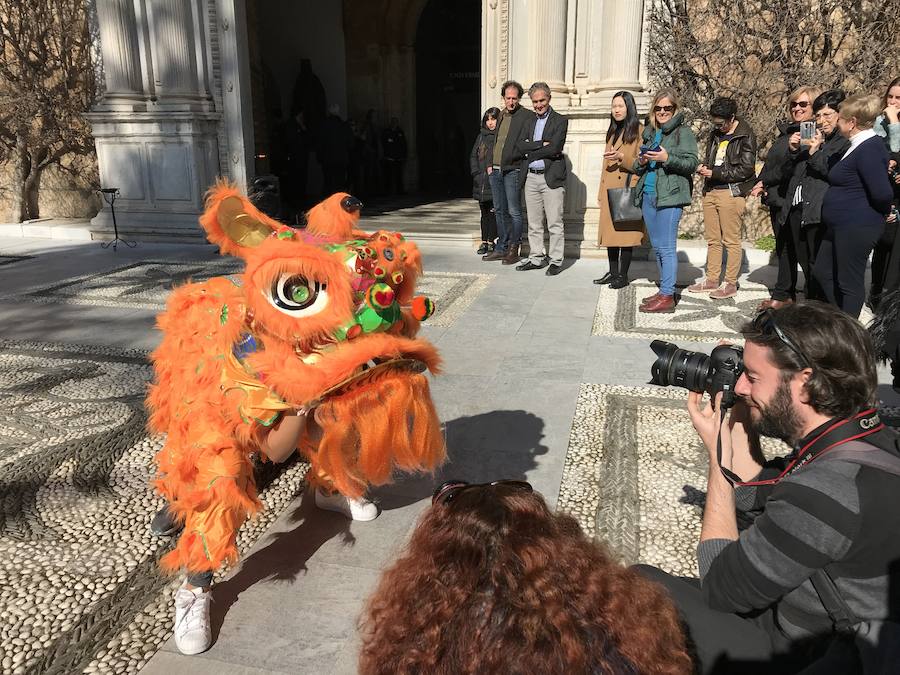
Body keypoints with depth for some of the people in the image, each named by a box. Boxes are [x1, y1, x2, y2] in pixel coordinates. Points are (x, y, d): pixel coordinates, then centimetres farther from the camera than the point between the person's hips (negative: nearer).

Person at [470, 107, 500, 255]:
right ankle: (484, 242, 16)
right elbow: (473, 156, 15)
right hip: (481, 182, 5)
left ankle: (491, 242, 1)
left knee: (493, 212, -6)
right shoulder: (481, 136, 15)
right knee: (484, 213, 10)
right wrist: (476, 173, 4)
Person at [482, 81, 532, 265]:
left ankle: (513, 251, 1)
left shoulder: (526, 116, -3)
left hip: (512, 171, -7)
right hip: (495, 171, 7)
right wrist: (490, 164, 14)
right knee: (500, 211, 11)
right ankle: (501, 248, 18)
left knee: (514, 212, -5)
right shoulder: (501, 115, 17)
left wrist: (509, 160, -16)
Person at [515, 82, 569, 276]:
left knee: (554, 223, -3)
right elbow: (520, 147, 2)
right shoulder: (529, 121, 16)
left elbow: (554, 148, -14)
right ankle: (536, 258, 19)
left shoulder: (560, 120, -1)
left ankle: (556, 261, 4)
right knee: (534, 223, 10)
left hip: (551, 177, -5)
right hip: (530, 178, 5)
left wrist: (529, 153, -5)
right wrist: (541, 144, -11)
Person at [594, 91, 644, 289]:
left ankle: (623, 276, 2)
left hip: (628, 189, -7)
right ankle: (613, 273, 15)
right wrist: (601, 192, 18)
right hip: (610, 190, 7)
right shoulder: (613, 132, 20)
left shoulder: (639, 130, -2)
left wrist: (622, 157, -21)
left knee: (625, 232, -5)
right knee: (610, 231, 6)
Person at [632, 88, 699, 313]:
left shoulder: (683, 132, 0)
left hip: (670, 196, -7)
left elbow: (691, 163, -8)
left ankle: (667, 297, -7)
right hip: (648, 195, 7)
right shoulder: (649, 132, 18)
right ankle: (664, 289, 21)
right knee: (657, 247, 12)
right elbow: (636, 167, 20)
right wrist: (640, 162, -3)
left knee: (666, 248, -9)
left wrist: (668, 158, -21)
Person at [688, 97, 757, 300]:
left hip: (731, 192, -7)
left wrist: (714, 173, -14)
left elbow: (746, 169, -12)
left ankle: (731, 283, 5)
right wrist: (703, 167, 4)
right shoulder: (715, 134, 16)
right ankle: (712, 280, 18)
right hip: (710, 191, 7)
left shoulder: (746, 136, -6)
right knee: (713, 240, 11)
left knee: (731, 241, -2)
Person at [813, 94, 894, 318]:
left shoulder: (869, 149, -19)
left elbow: (882, 193, -25)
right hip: (841, 226, 11)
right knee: (823, 272, 17)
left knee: (849, 282, 1)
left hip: (858, 227, -11)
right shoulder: (857, 146, 13)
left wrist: (882, 213, -8)